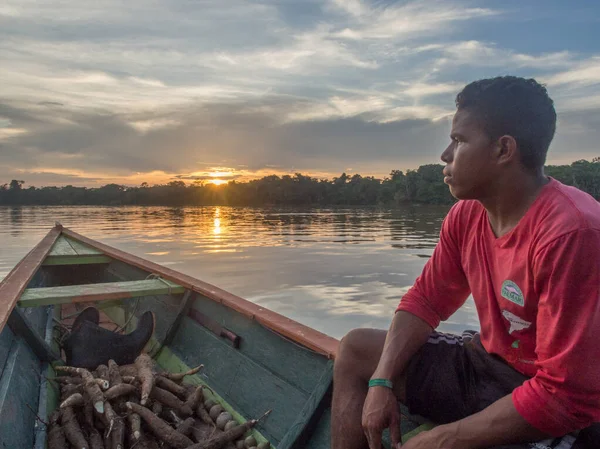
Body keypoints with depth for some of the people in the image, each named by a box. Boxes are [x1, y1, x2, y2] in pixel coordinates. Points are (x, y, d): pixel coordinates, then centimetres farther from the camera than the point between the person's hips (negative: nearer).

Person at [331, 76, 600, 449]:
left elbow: (566, 394, -26)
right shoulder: (466, 215, -3)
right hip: (486, 363, 8)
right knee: (355, 350, 8)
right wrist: (381, 381, -9)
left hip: (549, 412, -7)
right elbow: (425, 301, 3)